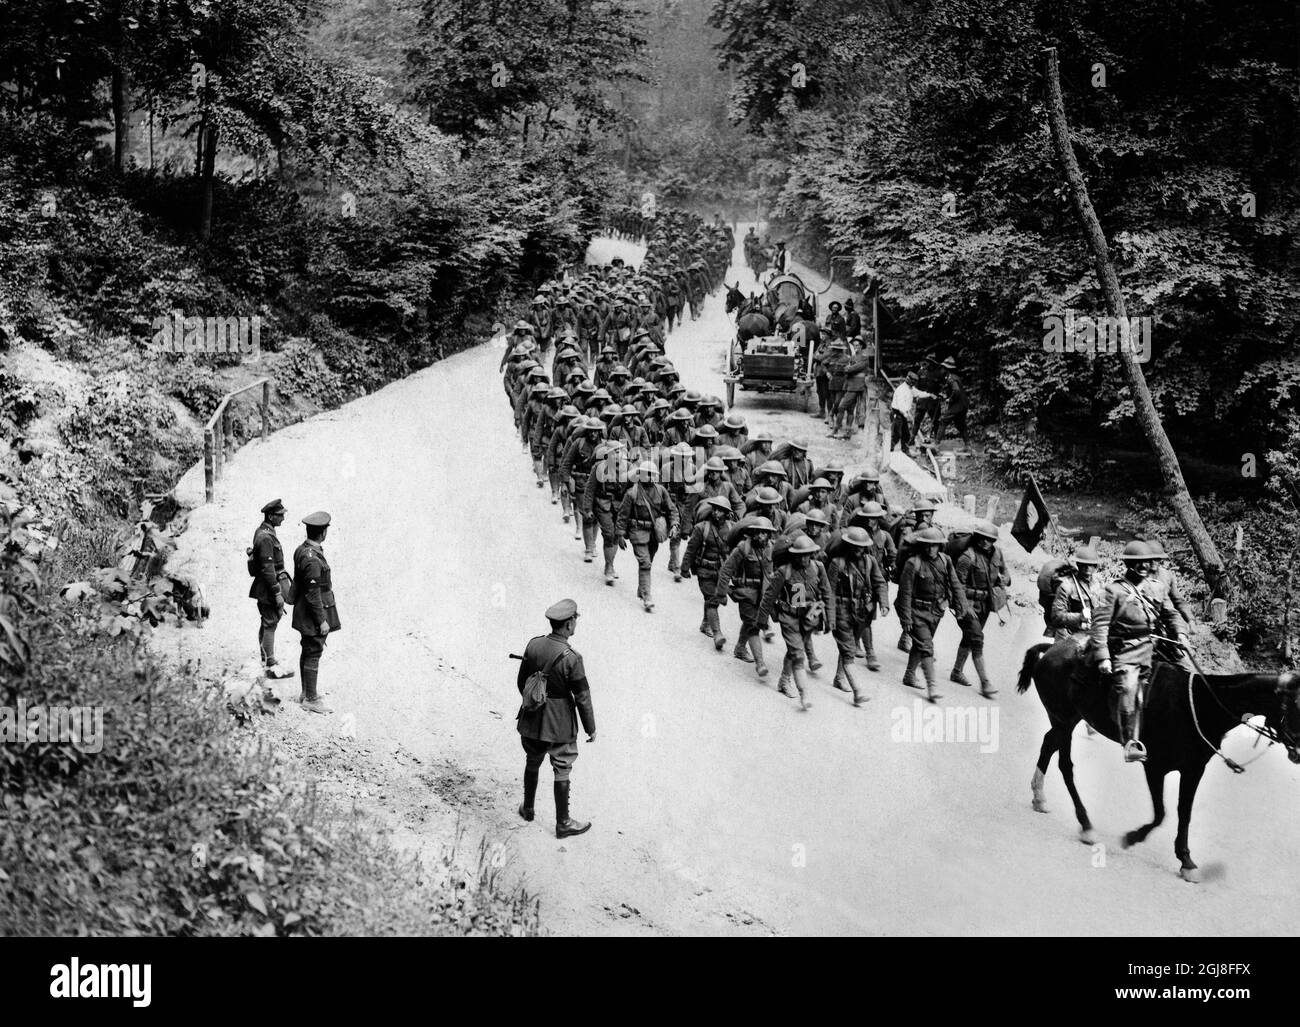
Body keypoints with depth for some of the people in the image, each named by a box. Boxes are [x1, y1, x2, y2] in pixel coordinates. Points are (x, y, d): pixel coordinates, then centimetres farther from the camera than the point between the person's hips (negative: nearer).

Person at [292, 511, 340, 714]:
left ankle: (306, 693, 29)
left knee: (307, 652, 18)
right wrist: (322, 620, -19)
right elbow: (313, 593, -24)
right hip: (314, 614, -10)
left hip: (304, 613, 10)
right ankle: (311, 699, 2)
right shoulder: (312, 559, -25)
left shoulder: (302, 550, 6)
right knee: (313, 655, -4)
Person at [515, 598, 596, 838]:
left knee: (532, 764, 25)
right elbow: (583, 697, -17)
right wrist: (591, 728, -4)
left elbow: (521, 683, 5)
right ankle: (563, 823, 21)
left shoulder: (533, 645, -8)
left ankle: (528, 809, 42)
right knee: (562, 773, 10)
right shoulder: (571, 657, -23)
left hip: (532, 719, 5)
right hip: (560, 724, -5)